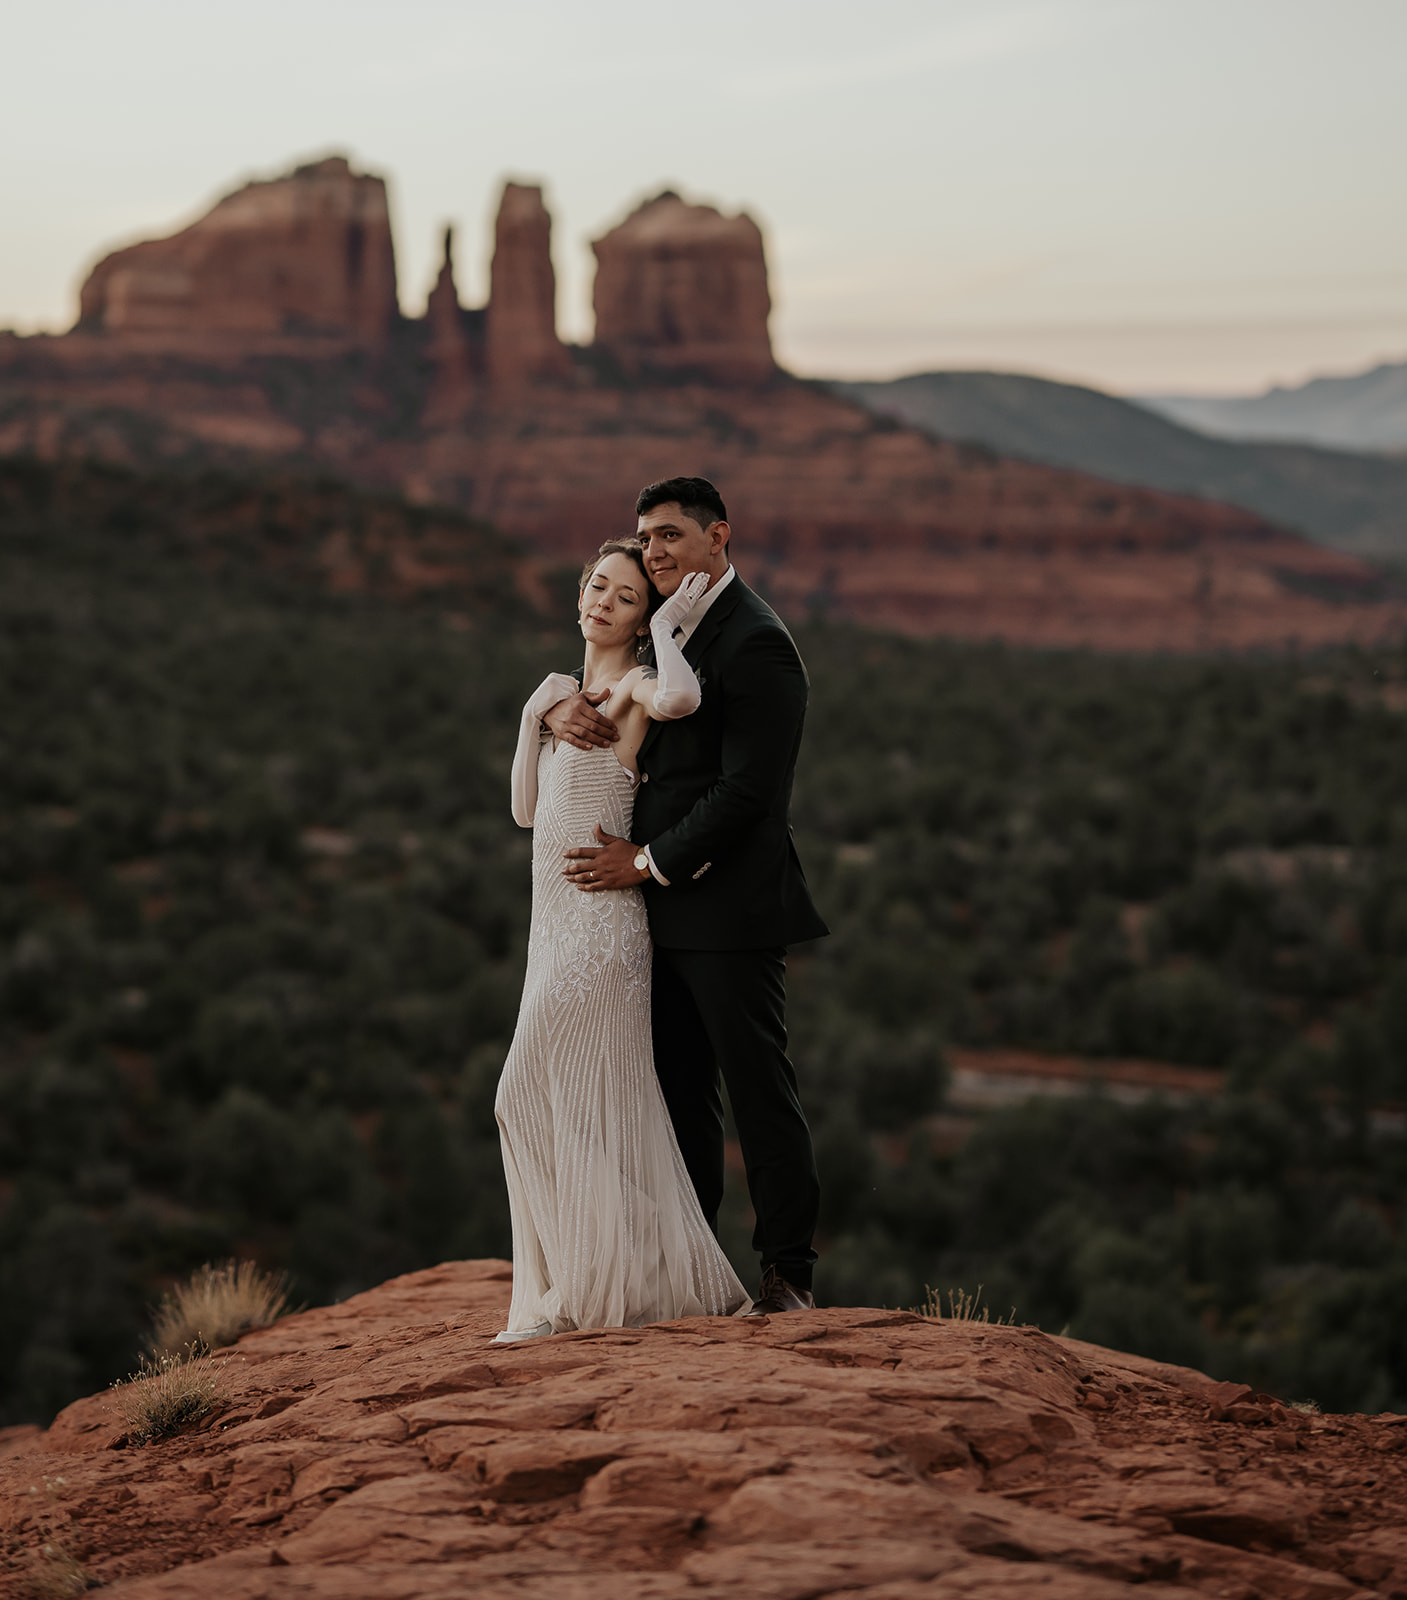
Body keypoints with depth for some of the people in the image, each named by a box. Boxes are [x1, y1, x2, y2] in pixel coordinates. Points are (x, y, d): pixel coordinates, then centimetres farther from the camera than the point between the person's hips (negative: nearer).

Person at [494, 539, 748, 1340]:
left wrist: (666, 627, -16)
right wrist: (532, 717, 4)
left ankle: (579, 1289, 1)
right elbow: (527, 809, 16)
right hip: (559, 920, 8)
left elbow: (682, 698, -34)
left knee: (532, 1096, -7)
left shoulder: (635, 687, -8)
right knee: (594, 1108, 9)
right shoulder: (572, 693, 18)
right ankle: (588, 1288, 14)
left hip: (599, 919, -8)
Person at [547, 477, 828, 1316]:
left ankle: (790, 1274, 5)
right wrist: (563, 705, -4)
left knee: (760, 1090, -2)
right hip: (667, 910, 9)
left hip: (730, 908, -9)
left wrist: (650, 861, -12)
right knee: (680, 1094, 11)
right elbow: (602, 677, 21)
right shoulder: (667, 625, 15)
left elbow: (747, 791, -18)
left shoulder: (756, 643, -13)